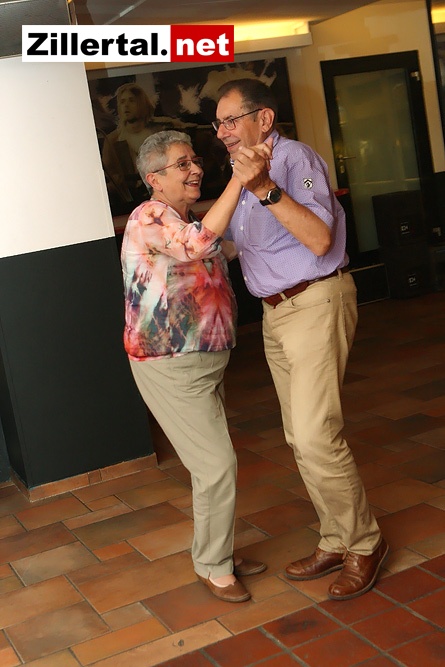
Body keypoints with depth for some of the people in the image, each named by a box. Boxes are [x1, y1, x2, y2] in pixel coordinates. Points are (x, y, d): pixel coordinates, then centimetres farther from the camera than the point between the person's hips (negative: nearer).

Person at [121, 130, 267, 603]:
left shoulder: (191, 222, 12)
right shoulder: (147, 219, -17)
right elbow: (200, 244, -34)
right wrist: (240, 178, -34)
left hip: (205, 361, 9)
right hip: (169, 367, -9)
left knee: (213, 463, 16)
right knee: (217, 465, -6)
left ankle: (219, 553, 32)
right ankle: (213, 566, 13)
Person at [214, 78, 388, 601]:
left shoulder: (294, 157, -13)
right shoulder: (246, 171, 13)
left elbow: (320, 239, -28)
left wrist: (265, 189, -35)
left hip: (315, 304, -9)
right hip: (275, 312, 9)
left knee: (315, 436, -12)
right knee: (300, 438, 11)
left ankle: (363, 543, 7)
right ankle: (335, 542, 24)